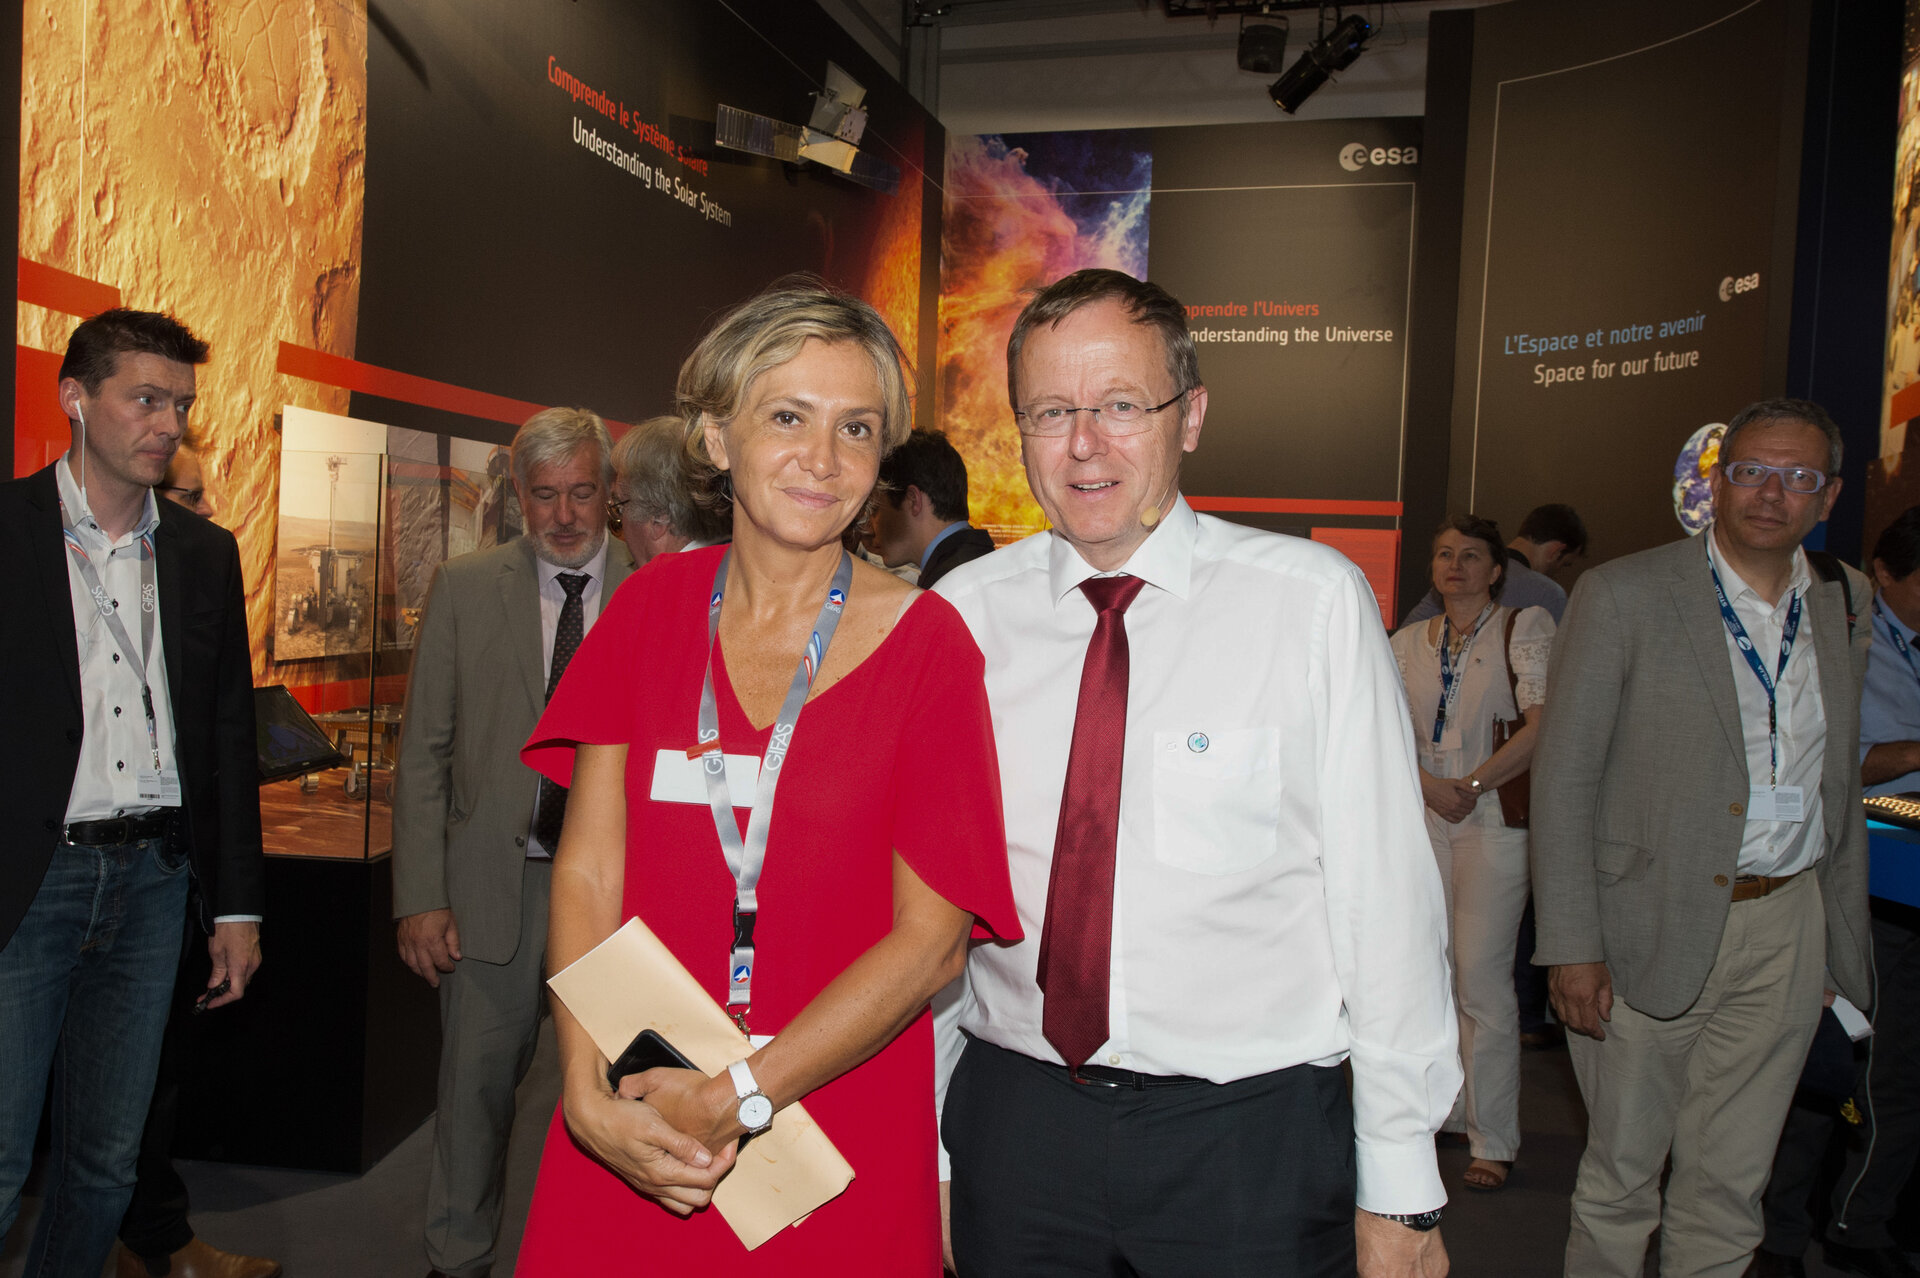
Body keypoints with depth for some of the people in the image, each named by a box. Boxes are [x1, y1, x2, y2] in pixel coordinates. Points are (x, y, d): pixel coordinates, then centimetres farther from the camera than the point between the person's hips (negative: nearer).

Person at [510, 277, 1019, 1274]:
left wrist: (736, 1097, -17)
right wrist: (589, 1094, -15)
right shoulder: (655, 606, 0)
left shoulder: (925, 642, -10)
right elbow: (587, 871, -3)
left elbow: (932, 940, -11)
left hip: (838, 1152, -2)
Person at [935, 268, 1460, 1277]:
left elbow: (1386, 892, -7)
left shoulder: (1315, 601, -9)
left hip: (1255, 1133, -1)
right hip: (1015, 1116, 2)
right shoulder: (965, 612, -2)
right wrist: (923, 1151, 8)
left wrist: (1400, 1188, -4)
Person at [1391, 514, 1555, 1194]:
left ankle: (1494, 1139, 7)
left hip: (1495, 818, -4)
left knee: (1483, 978, -5)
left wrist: (1471, 785, -12)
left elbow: (1542, 726, -13)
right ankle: (1446, 1106, 25)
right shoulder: (1410, 642, 11)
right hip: (1423, 816, 5)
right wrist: (1429, 783, -10)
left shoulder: (1525, 628, -2)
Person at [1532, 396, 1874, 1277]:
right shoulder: (1623, 595, -7)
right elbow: (1563, 777, -10)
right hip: (1654, 928, -4)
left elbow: (1842, 785, 15)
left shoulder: (1845, 609, 9)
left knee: (1731, 1182, 13)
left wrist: (1849, 939, 12)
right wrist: (1572, 944, -14)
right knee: (1622, 1171, 7)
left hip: (1787, 929, 4)